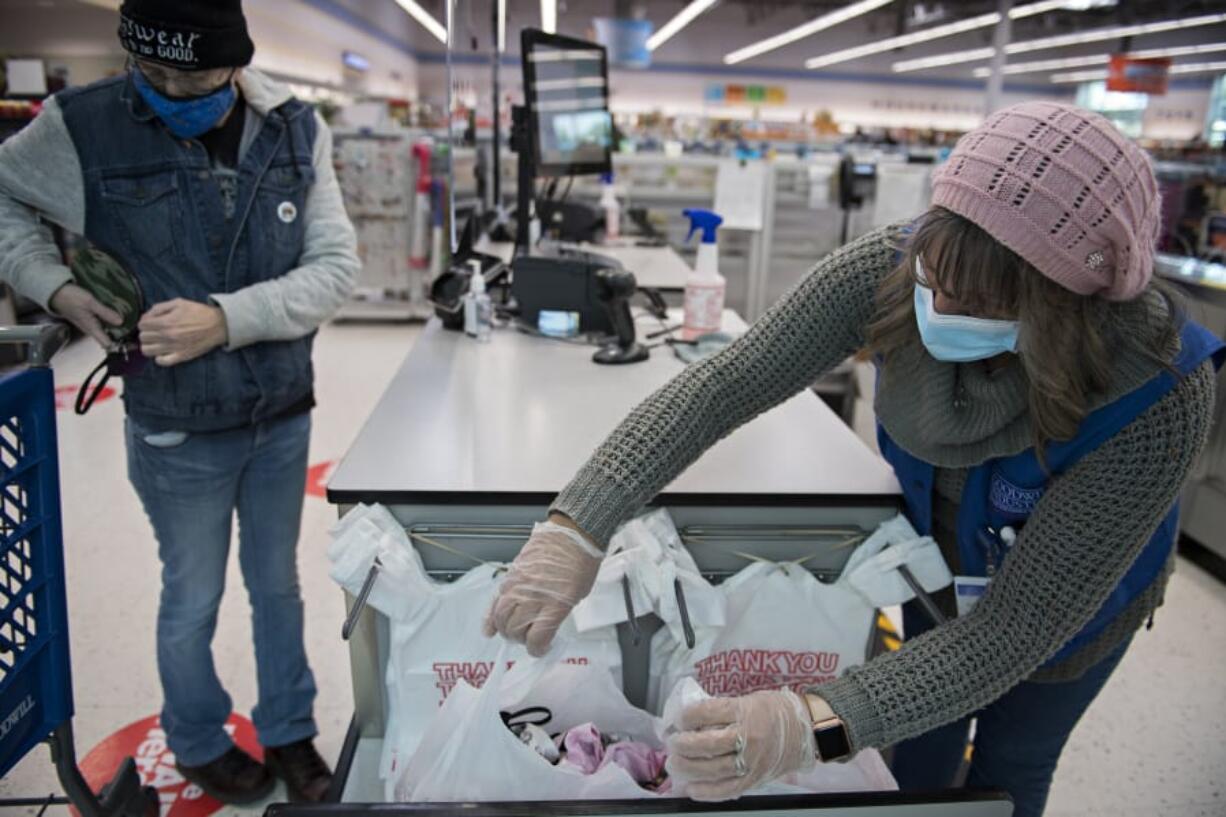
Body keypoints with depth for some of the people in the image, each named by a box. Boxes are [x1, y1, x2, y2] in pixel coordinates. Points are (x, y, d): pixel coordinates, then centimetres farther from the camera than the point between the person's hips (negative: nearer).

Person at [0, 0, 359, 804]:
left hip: (283, 418, 2)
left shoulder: (296, 130, -7)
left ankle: (289, 732, 42)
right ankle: (200, 744, 42)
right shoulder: (84, 127, -12)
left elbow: (337, 266, -10)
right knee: (193, 600, 16)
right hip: (177, 432, -2)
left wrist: (227, 318, -22)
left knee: (278, 584, 19)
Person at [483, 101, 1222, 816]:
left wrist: (819, 725, -51)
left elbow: (1018, 628, -38)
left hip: (1072, 606, -2)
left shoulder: (1159, 403, -40)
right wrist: (576, 528, -46)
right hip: (937, 557, 3)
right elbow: (721, 387, -33)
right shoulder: (890, 270, -34)